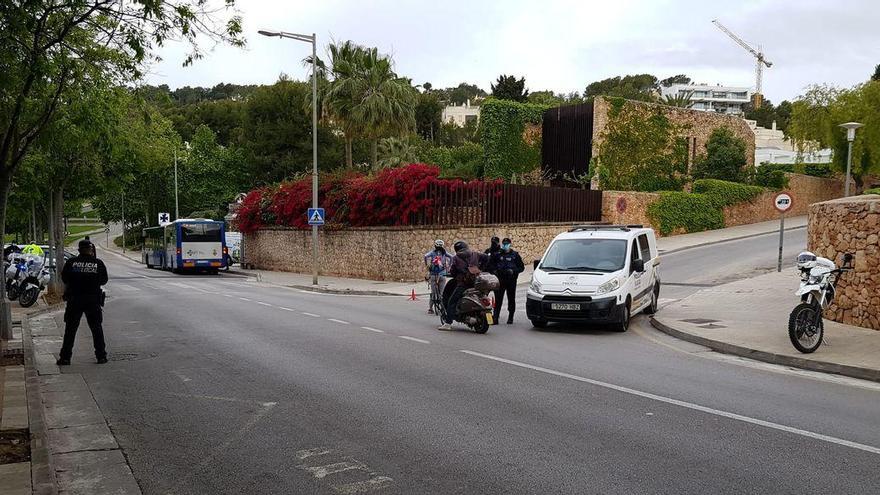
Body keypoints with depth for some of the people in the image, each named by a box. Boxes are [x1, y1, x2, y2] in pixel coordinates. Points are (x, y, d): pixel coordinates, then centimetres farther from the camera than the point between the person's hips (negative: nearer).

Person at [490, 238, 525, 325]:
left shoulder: (515, 255, 5)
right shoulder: (497, 255, 9)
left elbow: (521, 267, 5)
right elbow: (492, 265, 18)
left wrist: (513, 271, -10)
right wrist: (495, 270, -2)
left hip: (511, 281, 0)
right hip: (500, 280, 0)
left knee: (511, 299, 7)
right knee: (498, 299, -6)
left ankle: (510, 318, 16)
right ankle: (495, 318, -8)